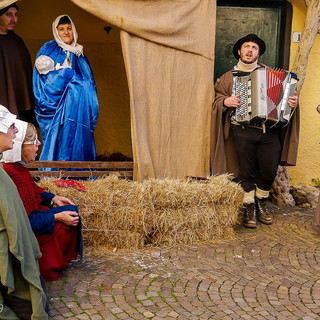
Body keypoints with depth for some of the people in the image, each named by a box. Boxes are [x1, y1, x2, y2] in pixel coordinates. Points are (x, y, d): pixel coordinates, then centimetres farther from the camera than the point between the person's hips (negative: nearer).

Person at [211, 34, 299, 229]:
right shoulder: (229, 77, 12)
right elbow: (217, 100, 12)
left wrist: (293, 101, -4)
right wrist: (225, 102, -10)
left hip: (269, 131, 1)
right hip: (242, 131, -1)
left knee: (269, 170, 2)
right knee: (247, 172, 4)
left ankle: (261, 203, 26)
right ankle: (250, 208, 18)